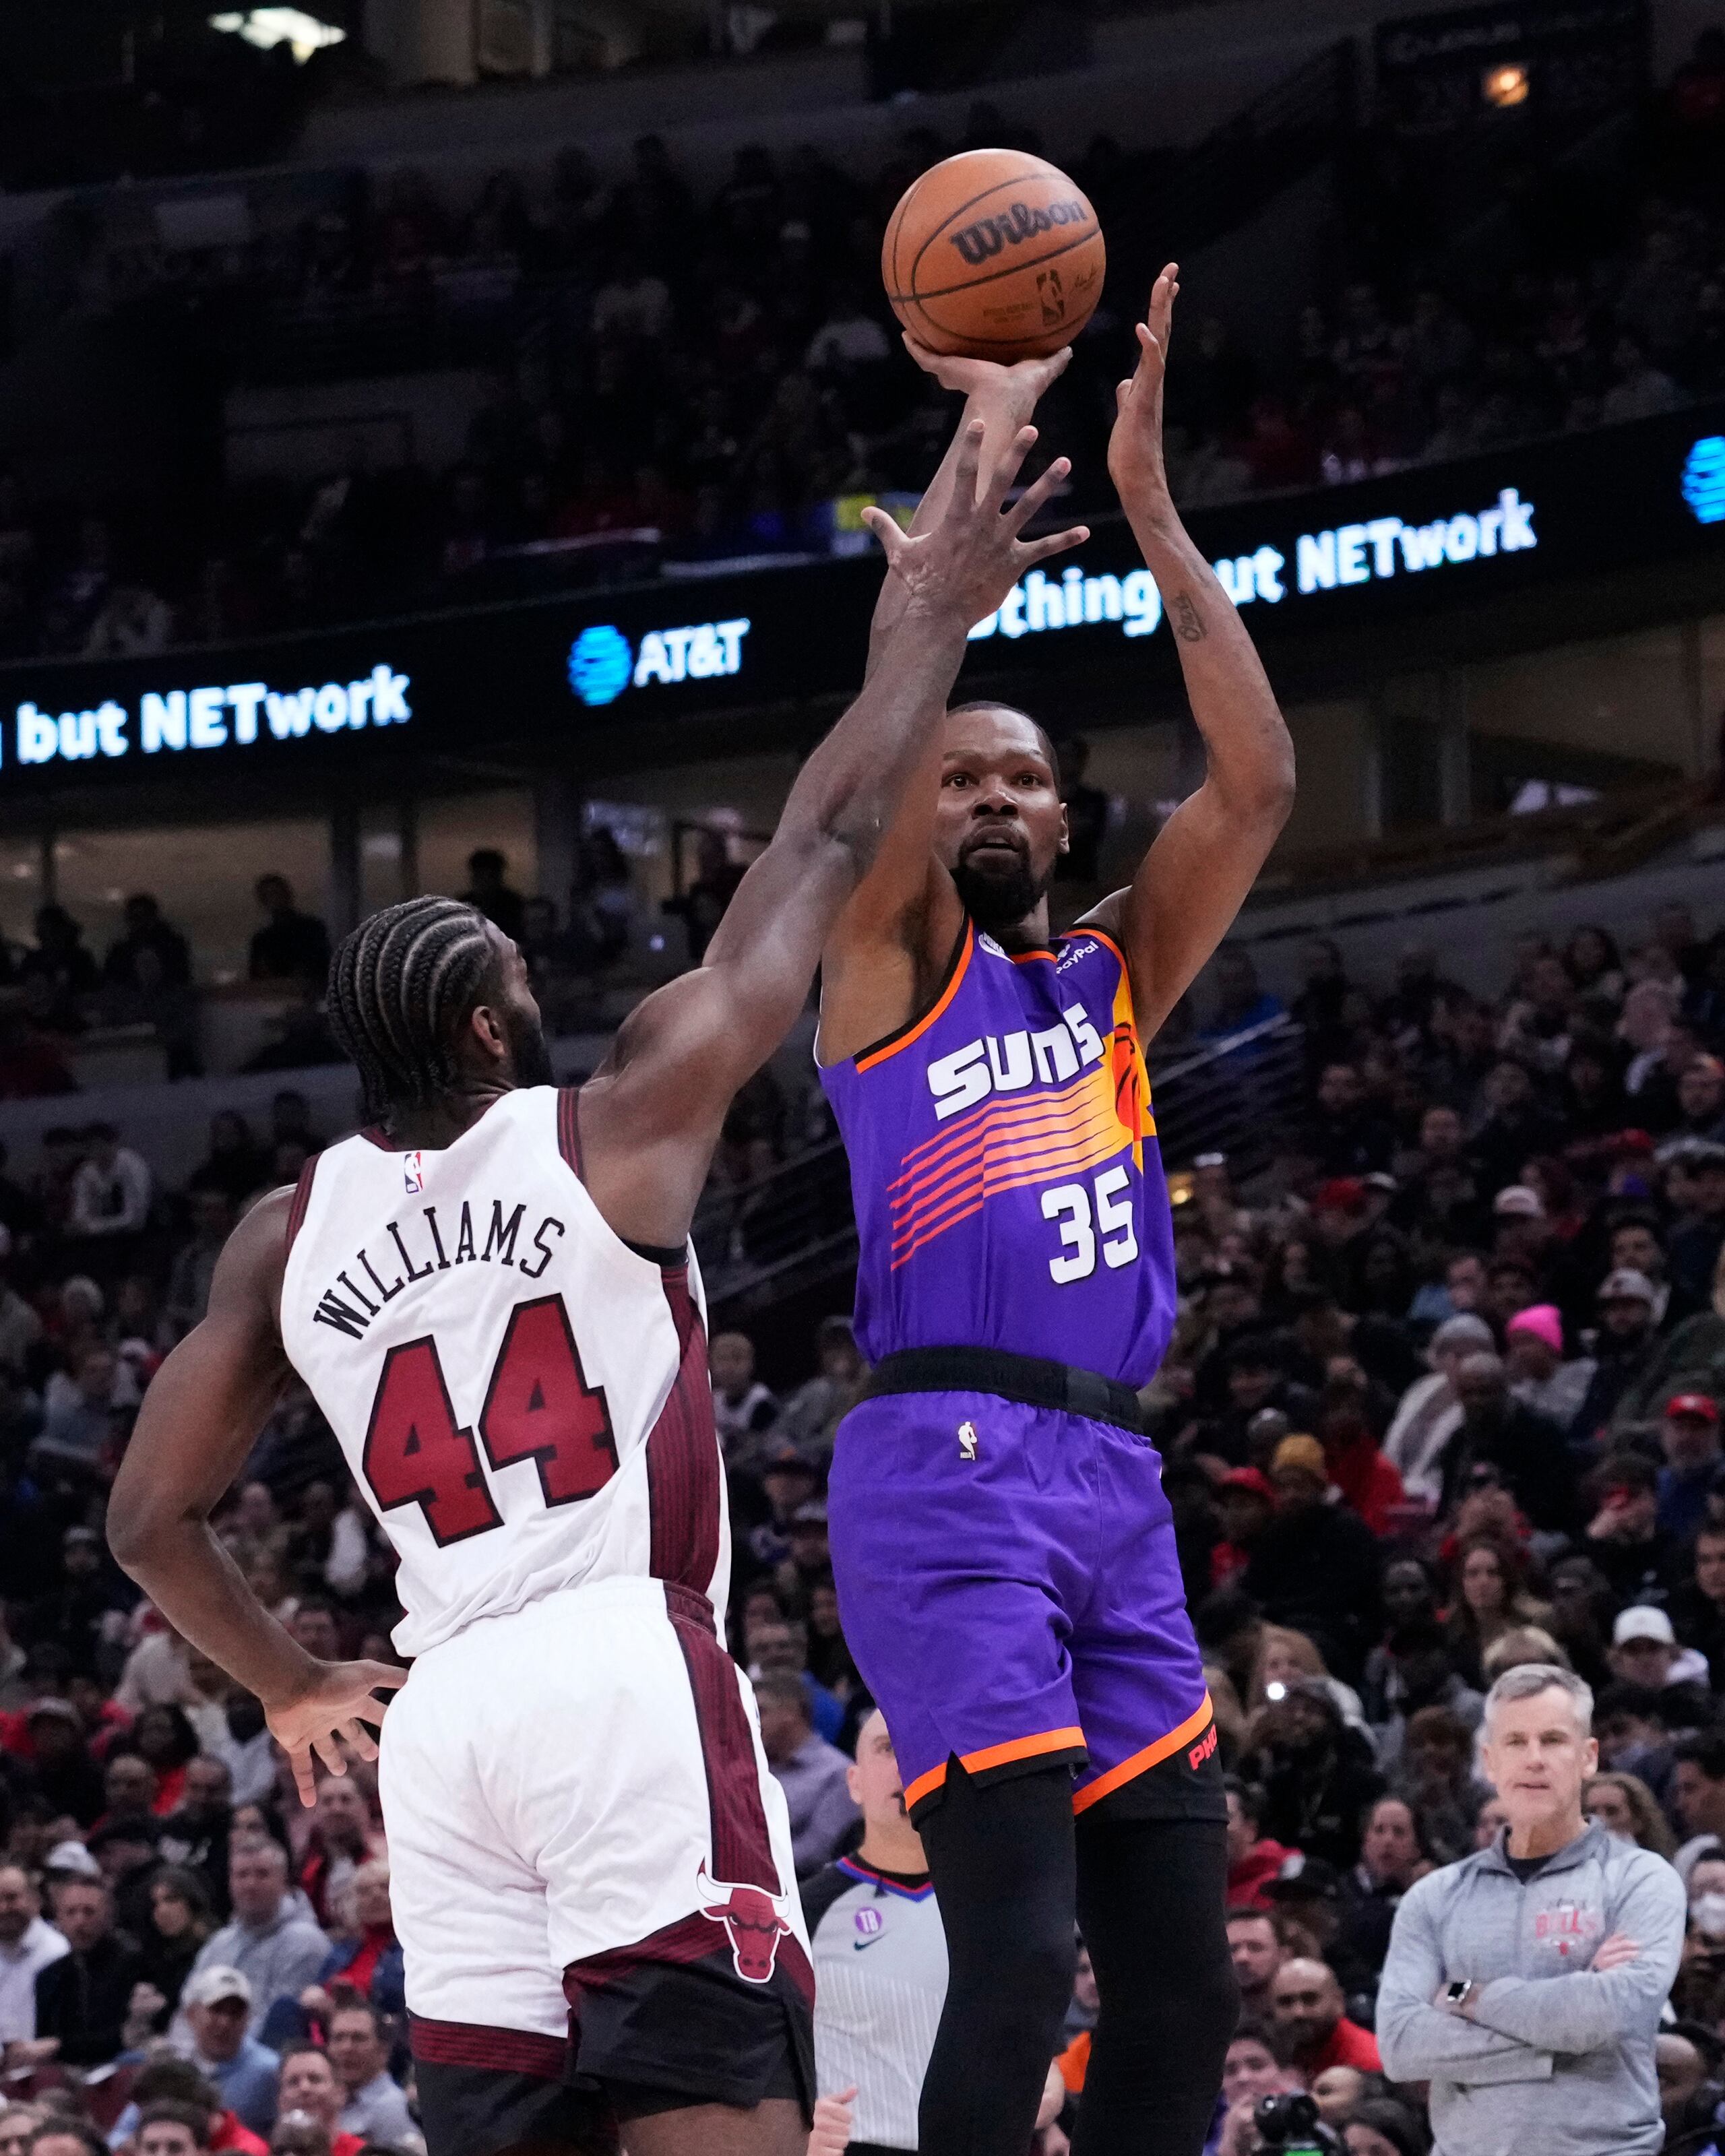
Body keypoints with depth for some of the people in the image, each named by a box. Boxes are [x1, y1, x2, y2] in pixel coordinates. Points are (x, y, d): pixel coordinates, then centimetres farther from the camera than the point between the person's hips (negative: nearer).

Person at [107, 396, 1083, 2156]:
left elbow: (151, 1517, 15)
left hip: (444, 1715, 5)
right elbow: (824, 848, 8)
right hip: (631, 1674, -5)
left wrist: (291, 1690, 29)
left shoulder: (288, 1235, 13)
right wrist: (935, 618, 16)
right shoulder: (614, 1127, 2)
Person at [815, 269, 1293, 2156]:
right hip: (945, 1467, -6)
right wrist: (987, 436, -6)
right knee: (1020, 1955, -17)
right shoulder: (886, 968, 7)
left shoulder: (1114, 980, 21)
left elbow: (1254, 785, 8)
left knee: (1181, 1979, 2)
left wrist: (1151, 507, 4)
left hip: (1115, 1482, 6)